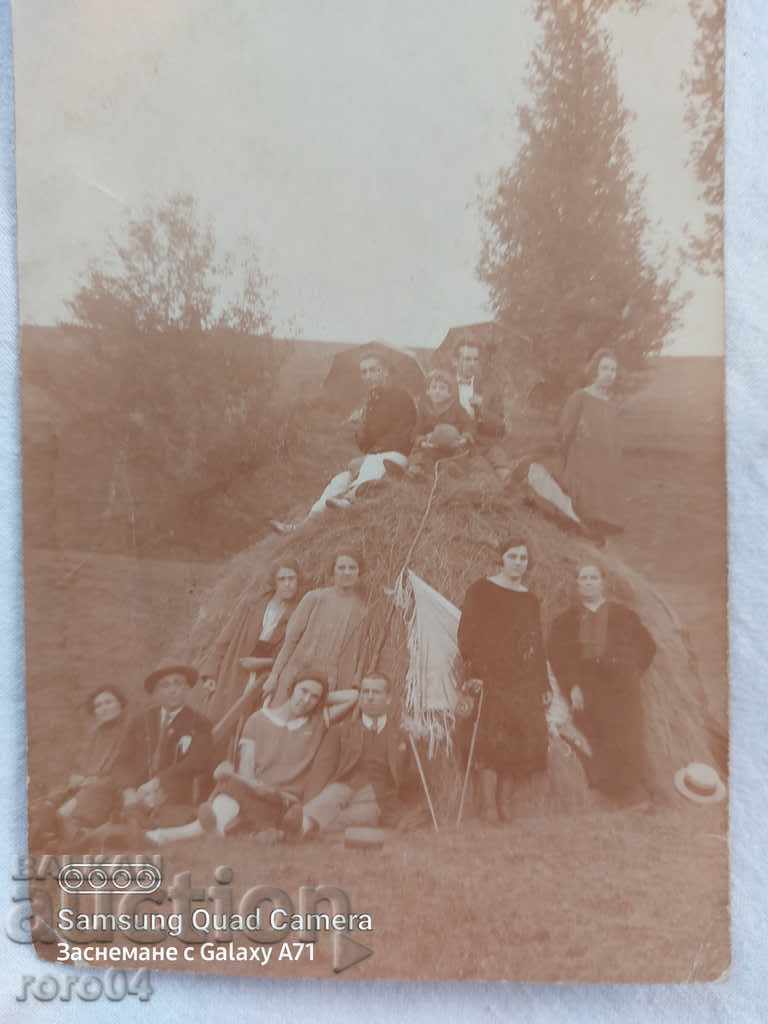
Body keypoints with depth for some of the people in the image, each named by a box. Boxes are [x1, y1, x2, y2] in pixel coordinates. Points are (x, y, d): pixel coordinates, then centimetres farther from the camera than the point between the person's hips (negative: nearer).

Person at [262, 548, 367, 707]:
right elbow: (290, 638, 0)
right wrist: (274, 675, -1)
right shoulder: (314, 598, -2)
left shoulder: (363, 609, 0)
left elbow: (360, 653, 6)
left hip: (335, 686, 0)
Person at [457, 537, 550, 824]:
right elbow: (467, 633, -6)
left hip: (524, 683, 5)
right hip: (492, 679, -5)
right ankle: (488, 806, -2)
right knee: (494, 739, -9)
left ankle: (502, 802, 9)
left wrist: (543, 685, 12)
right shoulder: (481, 590, 1)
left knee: (523, 741, 0)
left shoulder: (530, 600, 17)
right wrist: (473, 673, -15)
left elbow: (538, 645, 18)